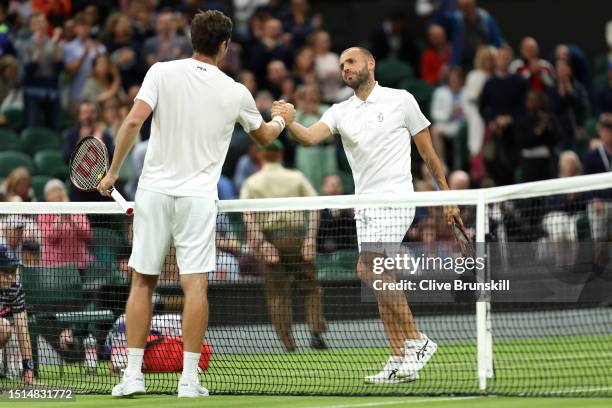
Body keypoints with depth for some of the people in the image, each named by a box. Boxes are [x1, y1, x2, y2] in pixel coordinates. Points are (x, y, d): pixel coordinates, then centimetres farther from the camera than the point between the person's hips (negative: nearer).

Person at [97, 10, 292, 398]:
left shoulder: (162, 73, -4)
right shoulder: (236, 93, 2)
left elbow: (133, 122, -13)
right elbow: (264, 135, 20)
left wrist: (113, 172, -3)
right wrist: (282, 120, 43)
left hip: (154, 190, 1)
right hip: (198, 196, -1)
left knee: (142, 282, 9)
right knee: (195, 285, -1)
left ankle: (133, 373, 6)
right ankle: (189, 379, -6)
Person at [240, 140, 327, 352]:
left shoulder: (251, 183, 6)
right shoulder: (296, 178, 7)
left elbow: (248, 217, -7)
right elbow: (314, 207, -3)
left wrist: (262, 243, -12)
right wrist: (311, 237, -7)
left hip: (270, 239, 0)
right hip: (296, 234, 0)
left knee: (277, 295, 6)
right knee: (311, 288, 10)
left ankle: (289, 344, 3)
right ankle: (315, 332, -5)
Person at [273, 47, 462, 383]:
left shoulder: (401, 101, 2)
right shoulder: (340, 112, 12)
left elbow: (428, 152, 6)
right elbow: (310, 137, -7)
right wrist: (288, 121, -28)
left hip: (394, 198, -6)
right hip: (364, 205, 6)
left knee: (368, 269, -20)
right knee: (382, 280, 3)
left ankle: (416, 342, -11)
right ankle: (401, 361, 6)